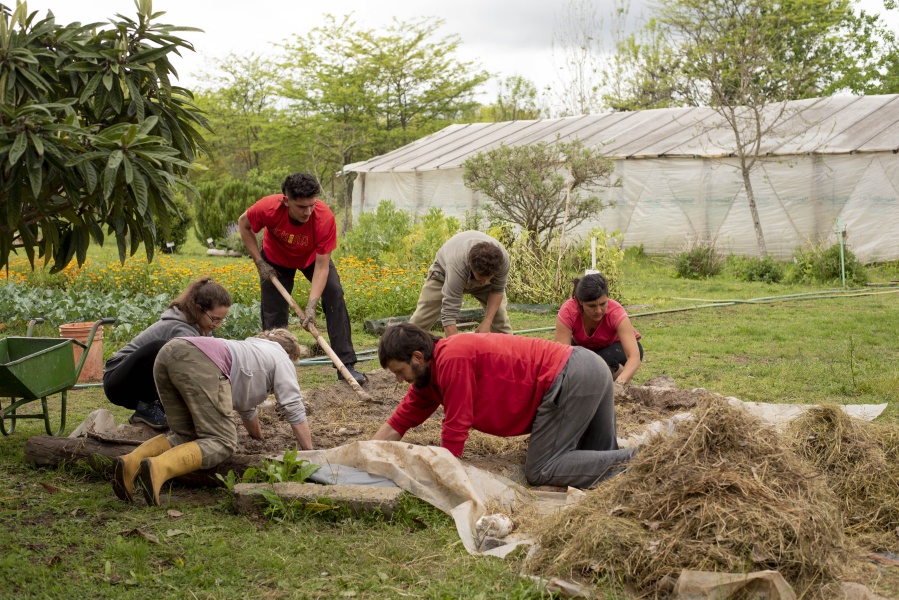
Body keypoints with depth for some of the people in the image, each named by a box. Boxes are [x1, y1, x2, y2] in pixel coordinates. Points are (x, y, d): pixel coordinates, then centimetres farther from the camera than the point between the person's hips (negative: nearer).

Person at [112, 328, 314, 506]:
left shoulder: (251, 349, 43)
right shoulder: (280, 357, 22)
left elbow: (245, 403, 55)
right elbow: (293, 407, 16)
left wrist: (258, 437, 69)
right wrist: (309, 453, 23)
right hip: (198, 364, -8)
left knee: (185, 436, 15)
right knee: (221, 442, -8)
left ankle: (131, 462, -10)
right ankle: (158, 468, -32)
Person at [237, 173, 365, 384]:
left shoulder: (324, 217, -39)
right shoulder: (269, 208, -36)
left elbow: (321, 267, -34)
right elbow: (243, 224, -12)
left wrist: (311, 306, -42)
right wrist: (259, 262, -17)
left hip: (312, 257, 0)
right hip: (276, 259, 1)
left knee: (334, 295, -19)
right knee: (273, 314, -5)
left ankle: (346, 365, -16)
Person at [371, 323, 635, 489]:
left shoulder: (451, 360, -15)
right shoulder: (428, 376, 15)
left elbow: (455, 429, -12)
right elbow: (397, 424, 21)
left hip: (570, 378, -10)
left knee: (540, 471, -9)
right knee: (600, 457, 21)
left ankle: (635, 461, -14)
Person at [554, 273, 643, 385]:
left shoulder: (616, 313, -36)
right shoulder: (567, 312, -34)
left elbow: (635, 357, -43)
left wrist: (620, 382, -63)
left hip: (615, 346, -2)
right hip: (583, 347, 2)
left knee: (606, 359, -34)